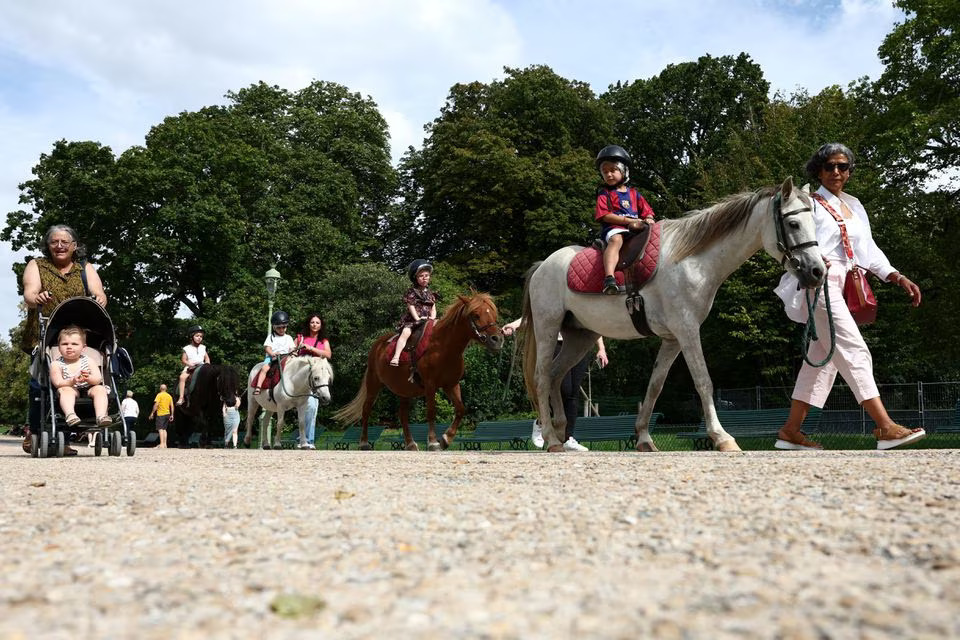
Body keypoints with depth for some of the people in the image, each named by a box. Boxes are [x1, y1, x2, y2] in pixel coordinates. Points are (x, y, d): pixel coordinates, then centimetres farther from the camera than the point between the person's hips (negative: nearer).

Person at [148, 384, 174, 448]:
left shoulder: (159, 395, -5)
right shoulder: (169, 396, 12)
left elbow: (156, 404, -13)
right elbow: (172, 406, 11)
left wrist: (152, 413, -8)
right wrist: (172, 415, 14)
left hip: (160, 414, -6)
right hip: (167, 414, 6)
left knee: (160, 429, -9)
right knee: (164, 429, 14)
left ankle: (161, 444, -18)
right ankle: (165, 444, 11)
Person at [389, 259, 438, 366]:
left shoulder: (430, 294, 18)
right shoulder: (411, 292, 2)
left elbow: (433, 308, 15)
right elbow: (411, 306, -5)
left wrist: (432, 317, -5)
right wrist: (417, 318, -17)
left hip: (428, 320, 5)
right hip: (412, 320, -5)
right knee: (406, 333, -30)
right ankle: (396, 357, -39)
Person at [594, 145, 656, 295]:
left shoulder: (633, 193, 23)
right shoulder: (604, 194, 9)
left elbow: (647, 212, 20)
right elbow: (605, 215, -5)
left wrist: (648, 220, -7)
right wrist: (630, 221, -13)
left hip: (636, 228, 6)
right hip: (614, 228, -6)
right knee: (616, 239, -38)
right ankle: (609, 278, -56)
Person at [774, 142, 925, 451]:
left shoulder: (854, 206, 20)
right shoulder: (810, 203, -1)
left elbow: (868, 249, 16)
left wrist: (898, 277, 5)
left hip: (837, 287, 8)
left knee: (823, 358, 7)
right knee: (855, 352, -13)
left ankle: (791, 431, 11)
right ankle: (885, 427, -14)